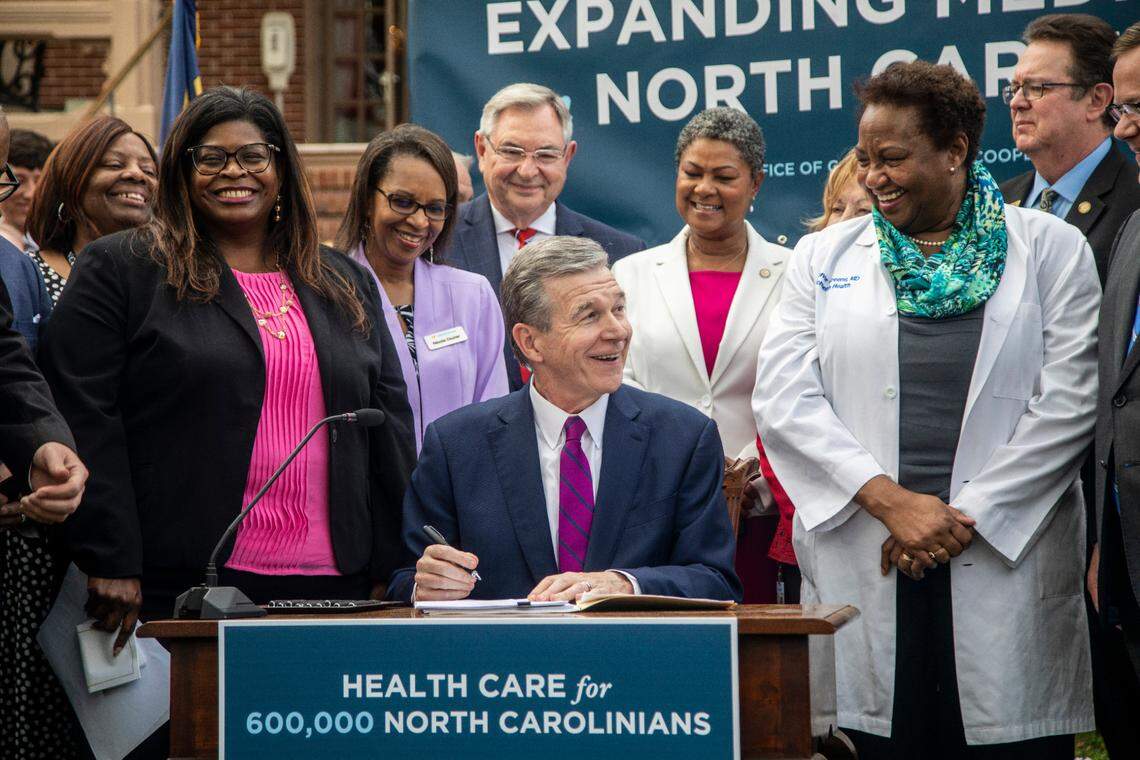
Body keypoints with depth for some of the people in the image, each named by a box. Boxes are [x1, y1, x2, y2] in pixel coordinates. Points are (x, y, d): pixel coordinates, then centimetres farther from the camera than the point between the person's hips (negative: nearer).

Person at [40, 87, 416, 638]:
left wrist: (392, 572, 9)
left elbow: (388, 430, 17)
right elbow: (85, 424, -5)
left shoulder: (347, 286, 18)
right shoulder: (118, 271, 3)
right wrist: (111, 565, -13)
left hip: (331, 584, 4)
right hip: (180, 587, -4)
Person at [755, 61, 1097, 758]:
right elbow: (784, 400, 2)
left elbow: (1068, 400, -2)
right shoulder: (825, 257, 12)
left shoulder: (1051, 249, 6)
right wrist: (892, 502, -11)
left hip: (1004, 560, -1)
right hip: (863, 564, 2)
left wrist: (966, 519, -10)